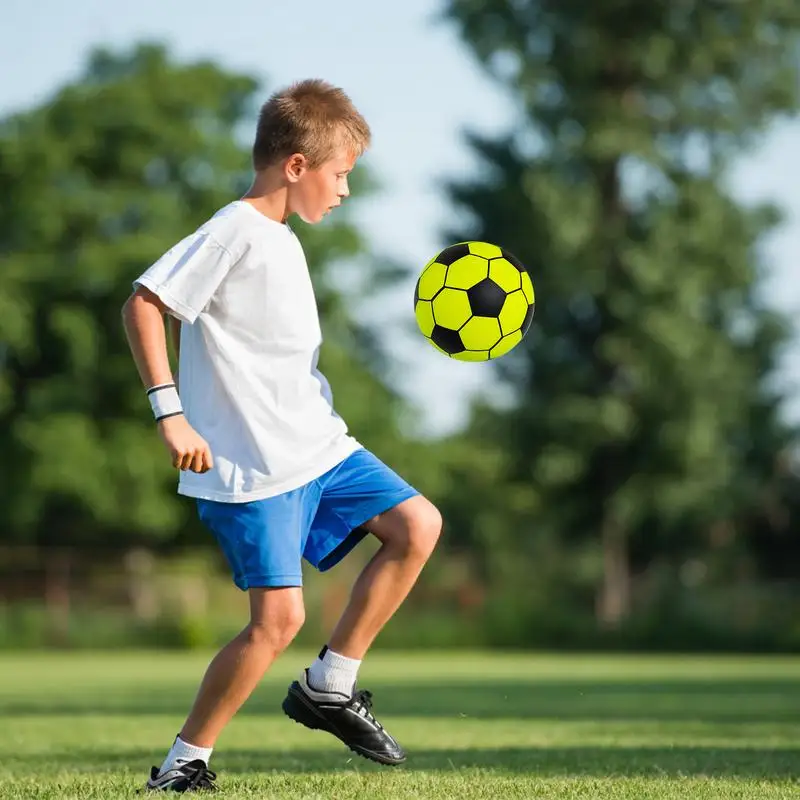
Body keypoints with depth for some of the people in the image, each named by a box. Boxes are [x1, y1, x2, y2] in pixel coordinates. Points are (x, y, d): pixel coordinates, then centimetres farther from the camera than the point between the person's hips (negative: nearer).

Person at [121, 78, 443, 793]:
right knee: (279, 615, -14)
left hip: (316, 445, 9)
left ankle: (329, 687, 9)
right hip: (250, 466, -9)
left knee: (417, 525, 0)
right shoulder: (236, 232, -13)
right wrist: (171, 413, -23)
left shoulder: (281, 241, 16)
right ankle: (185, 762, 2)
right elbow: (144, 303, -19)